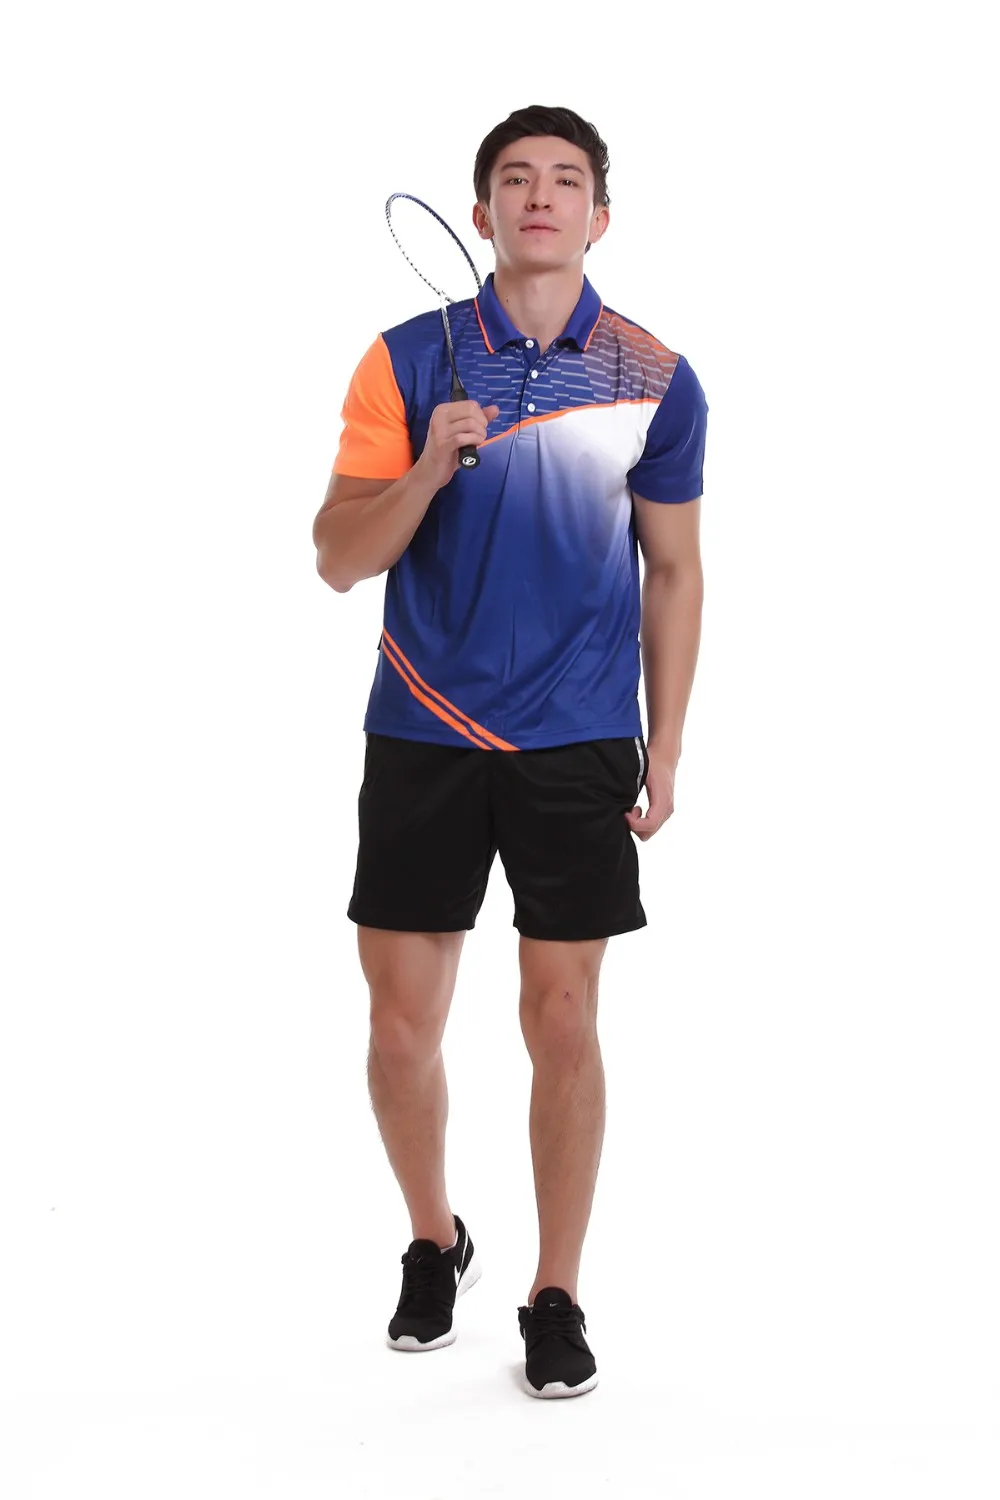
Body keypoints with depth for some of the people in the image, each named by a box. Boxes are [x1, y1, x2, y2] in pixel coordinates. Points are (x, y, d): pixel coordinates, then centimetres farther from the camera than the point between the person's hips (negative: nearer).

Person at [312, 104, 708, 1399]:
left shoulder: (655, 382, 1)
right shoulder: (408, 362, 0)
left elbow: (673, 573, 8)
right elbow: (339, 560, -1)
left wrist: (664, 749, 4)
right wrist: (428, 467, -19)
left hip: (580, 745, 0)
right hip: (423, 739, 1)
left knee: (563, 1021, 2)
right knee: (401, 1020, 5)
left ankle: (556, 1298, 15)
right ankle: (433, 1244, 30)